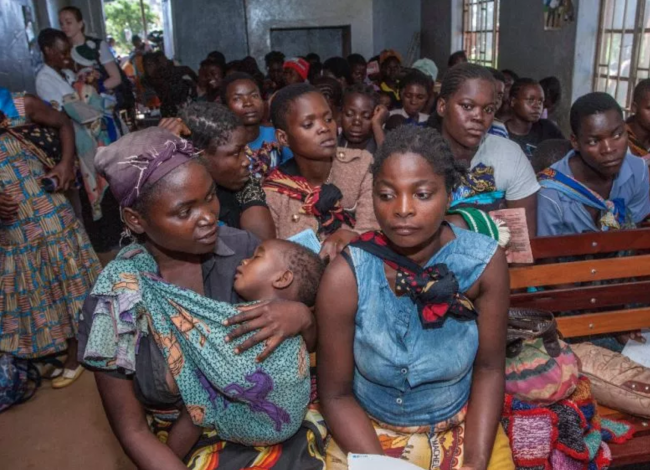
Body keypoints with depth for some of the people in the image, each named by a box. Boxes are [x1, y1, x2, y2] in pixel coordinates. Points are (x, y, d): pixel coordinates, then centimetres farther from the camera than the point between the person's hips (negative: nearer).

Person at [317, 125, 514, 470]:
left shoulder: (485, 262, -18)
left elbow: (489, 368, -6)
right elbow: (336, 394, -12)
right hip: (368, 431, -1)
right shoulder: (345, 278, -23)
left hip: (464, 427, 2)